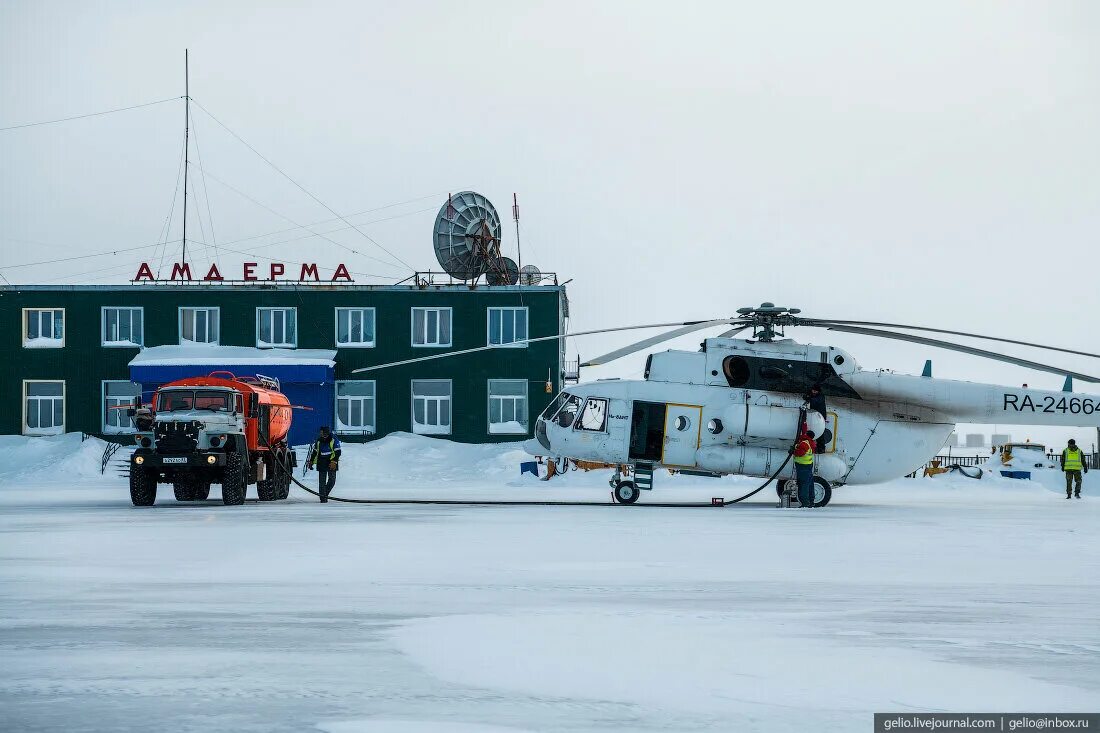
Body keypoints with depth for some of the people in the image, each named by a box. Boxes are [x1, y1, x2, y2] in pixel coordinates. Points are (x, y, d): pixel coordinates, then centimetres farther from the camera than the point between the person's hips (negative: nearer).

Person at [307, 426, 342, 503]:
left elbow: (337, 452, -8)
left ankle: (325, 494, 17)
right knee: (322, 481, -3)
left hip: (331, 463, -2)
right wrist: (311, 461, 14)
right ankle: (323, 498, -1)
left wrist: (334, 462, -19)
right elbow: (314, 452, 19)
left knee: (332, 480, -4)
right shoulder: (319, 441, 7)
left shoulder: (334, 440, -6)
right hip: (321, 463, 2)